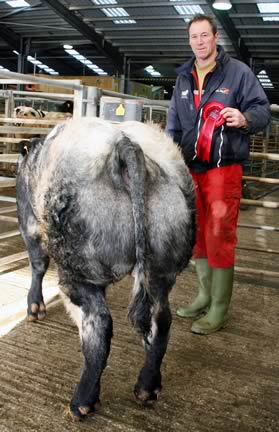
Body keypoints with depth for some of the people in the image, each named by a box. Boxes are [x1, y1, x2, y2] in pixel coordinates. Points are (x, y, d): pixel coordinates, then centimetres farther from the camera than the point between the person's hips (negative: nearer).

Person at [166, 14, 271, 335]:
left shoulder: (238, 71, -2)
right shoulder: (183, 78, 15)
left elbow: (262, 108, -5)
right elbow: (173, 123, 19)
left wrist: (245, 118, -26)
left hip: (224, 168, -6)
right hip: (190, 169, 6)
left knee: (219, 237, -6)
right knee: (197, 235, 12)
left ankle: (219, 310, 5)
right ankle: (205, 296, 27)